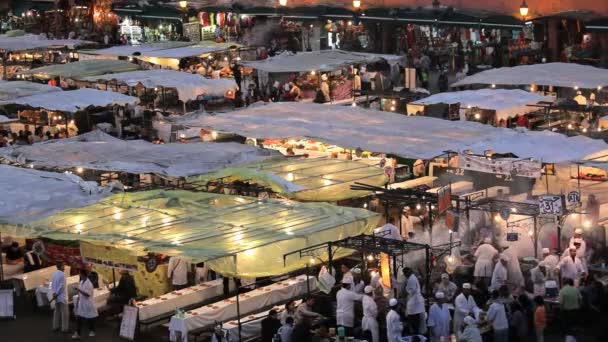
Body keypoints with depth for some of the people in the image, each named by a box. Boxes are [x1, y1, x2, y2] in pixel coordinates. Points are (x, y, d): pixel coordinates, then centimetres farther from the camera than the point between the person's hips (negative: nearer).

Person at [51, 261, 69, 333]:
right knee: (64, 313, -2)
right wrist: (56, 294, -14)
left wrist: (54, 293, 2)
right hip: (62, 296, -8)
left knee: (57, 311, 16)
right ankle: (64, 328, 0)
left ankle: (55, 327, 20)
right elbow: (61, 286, -21)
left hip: (57, 296, 8)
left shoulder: (54, 273, 6)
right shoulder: (62, 274, -19)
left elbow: (52, 284, 8)